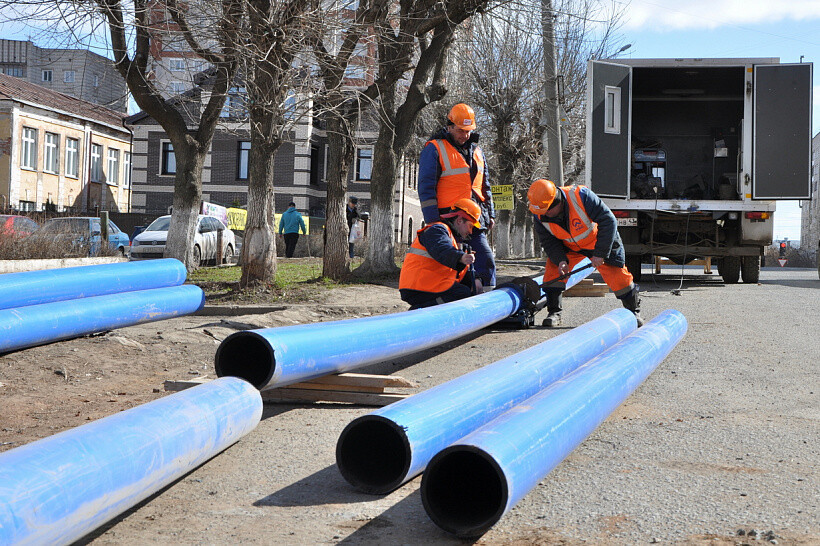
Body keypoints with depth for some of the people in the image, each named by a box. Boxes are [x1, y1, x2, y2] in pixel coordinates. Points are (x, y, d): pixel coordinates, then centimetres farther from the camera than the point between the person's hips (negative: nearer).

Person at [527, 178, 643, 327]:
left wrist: (600, 253, -33)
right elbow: (548, 241, -10)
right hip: (569, 246, 3)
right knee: (553, 269, -16)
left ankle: (634, 311, 19)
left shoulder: (580, 196, -38)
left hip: (597, 240, -3)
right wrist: (560, 260, -29)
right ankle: (554, 313, -4)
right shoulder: (540, 215, -24)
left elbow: (608, 221, -33)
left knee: (617, 275, -3)